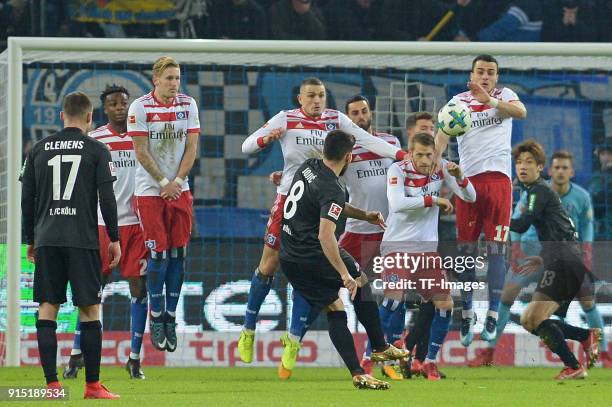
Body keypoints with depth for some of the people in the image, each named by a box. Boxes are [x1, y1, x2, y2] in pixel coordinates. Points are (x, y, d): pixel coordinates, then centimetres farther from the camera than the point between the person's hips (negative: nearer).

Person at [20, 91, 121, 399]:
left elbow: (27, 200, 10)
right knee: (89, 310, 3)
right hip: (83, 240, -2)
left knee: (47, 309, 2)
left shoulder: (39, 150, 9)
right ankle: (93, 385, 3)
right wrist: (114, 239, 3)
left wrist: (30, 240, 19)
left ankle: (51, 384, -5)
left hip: (46, 239, 2)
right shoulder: (96, 150, 0)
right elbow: (107, 198, -4)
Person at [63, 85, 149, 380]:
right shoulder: (94, 140, 1)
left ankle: (135, 358, 7)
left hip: (136, 222, 2)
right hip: (103, 221, -2)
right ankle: (76, 355, 6)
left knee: (138, 286, 0)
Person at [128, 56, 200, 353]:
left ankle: (171, 317, 10)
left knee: (177, 254, 2)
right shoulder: (140, 107, -7)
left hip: (180, 191, 4)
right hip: (150, 191, -4)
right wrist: (164, 183, -10)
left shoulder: (187, 105, 4)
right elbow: (141, 152, -8)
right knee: (158, 254, -7)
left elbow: (191, 147, 4)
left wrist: (177, 181, -7)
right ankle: (156, 318, 3)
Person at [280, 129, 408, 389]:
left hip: (289, 258, 8)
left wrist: (364, 216, 26)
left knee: (335, 312, 10)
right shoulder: (332, 190, -21)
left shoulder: (308, 167, 7)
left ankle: (357, 373, 7)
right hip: (312, 258, -8)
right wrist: (344, 274, -32)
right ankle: (379, 347, 19)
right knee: (360, 282, 15)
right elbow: (325, 236, -32)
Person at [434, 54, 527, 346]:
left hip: (498, 179, -1)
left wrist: (490, 101, -31)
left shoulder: (505, 95, 7)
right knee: (466, 249, 3)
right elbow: (443, 134, -7)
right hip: (468, 180, 1)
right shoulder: (458, 102, 7)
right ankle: (466, 314, 13)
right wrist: (434, 160, -27)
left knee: (496, 248, -3)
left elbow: (521, 112, -15)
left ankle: (492, 316, -1)